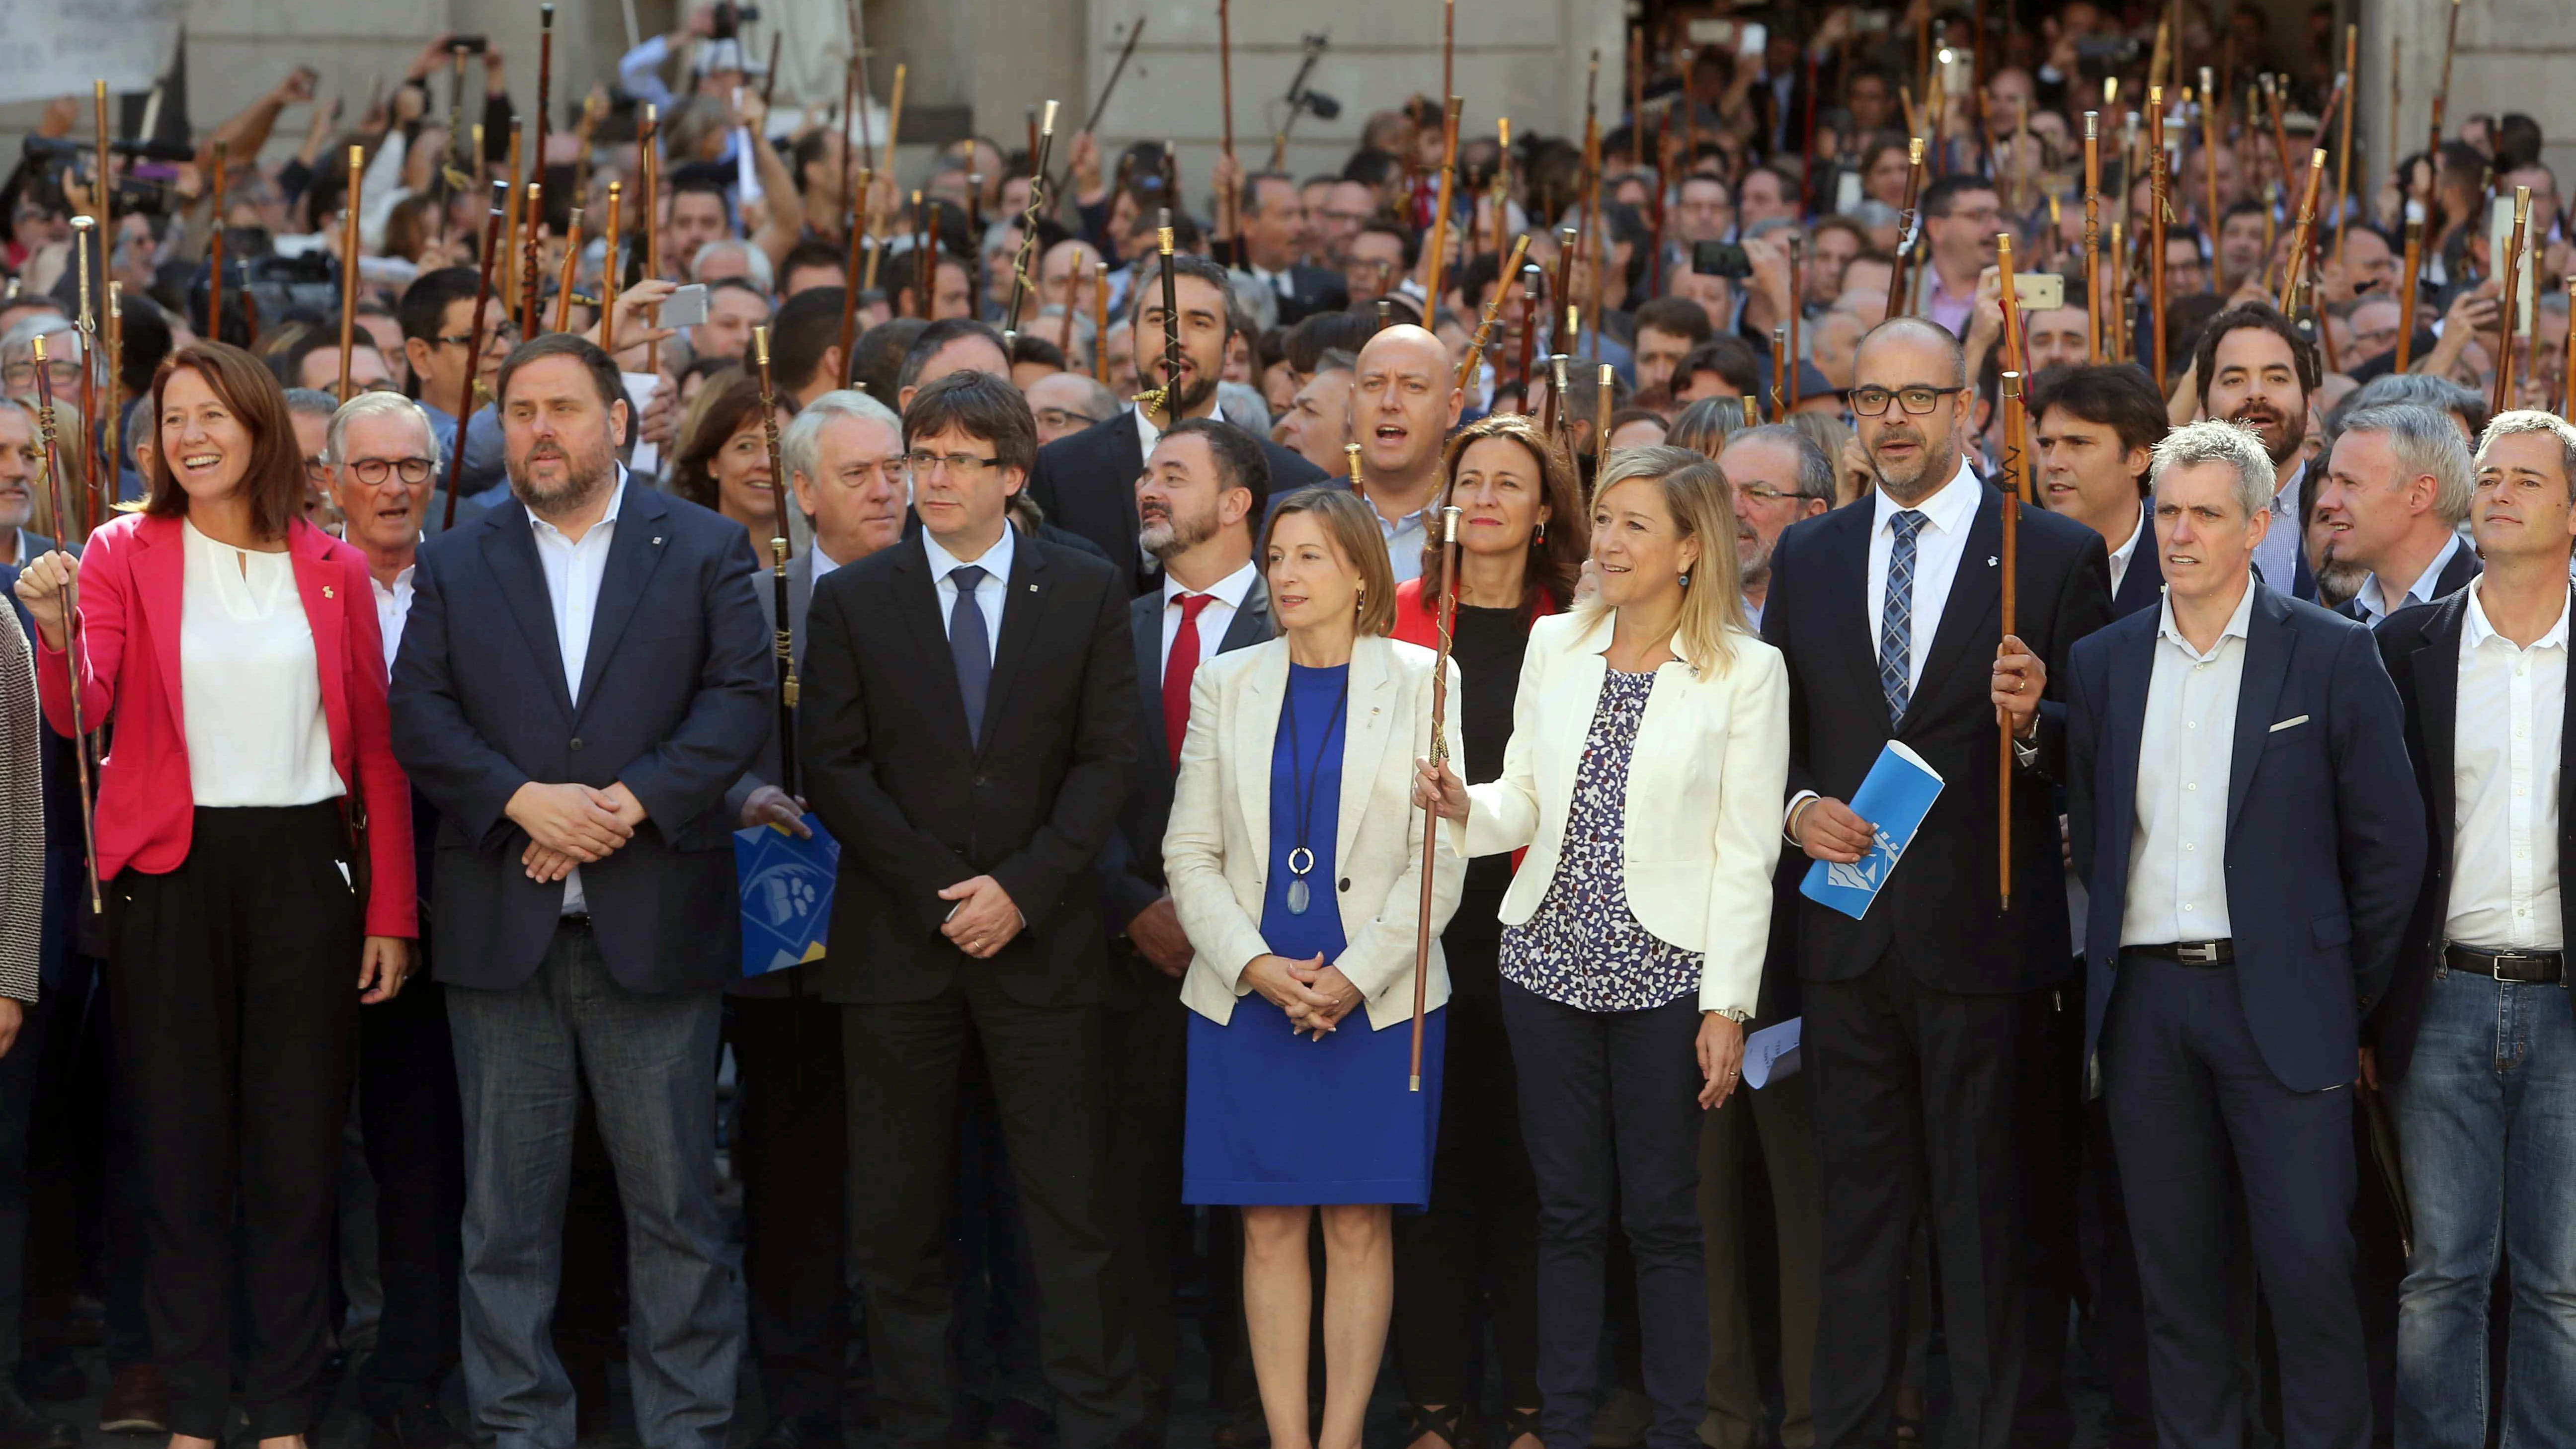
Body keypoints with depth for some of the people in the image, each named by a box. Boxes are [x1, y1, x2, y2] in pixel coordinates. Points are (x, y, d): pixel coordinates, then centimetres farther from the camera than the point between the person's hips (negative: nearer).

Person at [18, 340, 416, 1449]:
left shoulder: (333, 570, 6)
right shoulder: (125, 555, 1)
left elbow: (376, 747, 6)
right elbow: (80, 715, -11)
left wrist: (391, 913, 1)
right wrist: (57, 634, -32)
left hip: (306, 864, 1)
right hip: (171, 869, -1)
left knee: (298, 1147, 5)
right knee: (183, 1141, 5)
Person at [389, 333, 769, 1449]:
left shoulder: (706, 550, 7)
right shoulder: (453, 564, 11)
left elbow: (740, 697, -3)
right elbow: (418, 716, 2)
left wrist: (630, 802, -14)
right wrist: (524, 800, -14)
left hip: (655, 924, -1)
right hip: (501, 926, 2)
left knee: (675, 1198, 2)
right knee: (508, 1201, 5)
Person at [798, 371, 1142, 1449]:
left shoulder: (1088, 594, 6)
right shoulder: (852, 601, 6)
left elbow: (1106, 761, 1)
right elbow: (835, 769, 0)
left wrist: (1022, 889, -11)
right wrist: (940, 891, -9)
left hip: (1042, 939, 0)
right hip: (896, 943, 1)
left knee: (1071, 1207, 0)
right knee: (898, 1215, 3)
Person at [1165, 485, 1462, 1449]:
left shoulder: (1419, 682, 1)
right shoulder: (1227, 685, 8)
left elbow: (1439, 858, -2)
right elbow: (1190, 853, 6)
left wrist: (1352, 976, -11)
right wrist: (1257, 967, -8)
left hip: (1378, 999, -2)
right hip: (1246, 1000, 2)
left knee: (1359, 1226, 0)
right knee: (1269, 1228, 2)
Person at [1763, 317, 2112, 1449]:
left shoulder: (2058, 556, -1)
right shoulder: (1806, 559, 12)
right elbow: (1772, 731, 17)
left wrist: (2036, 723, -22)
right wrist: (1796, 807, -3)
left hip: (1983, 935, -3)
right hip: (1847, 932, 4)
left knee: (1985, 1221, 1)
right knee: (1858, 1217, 10)